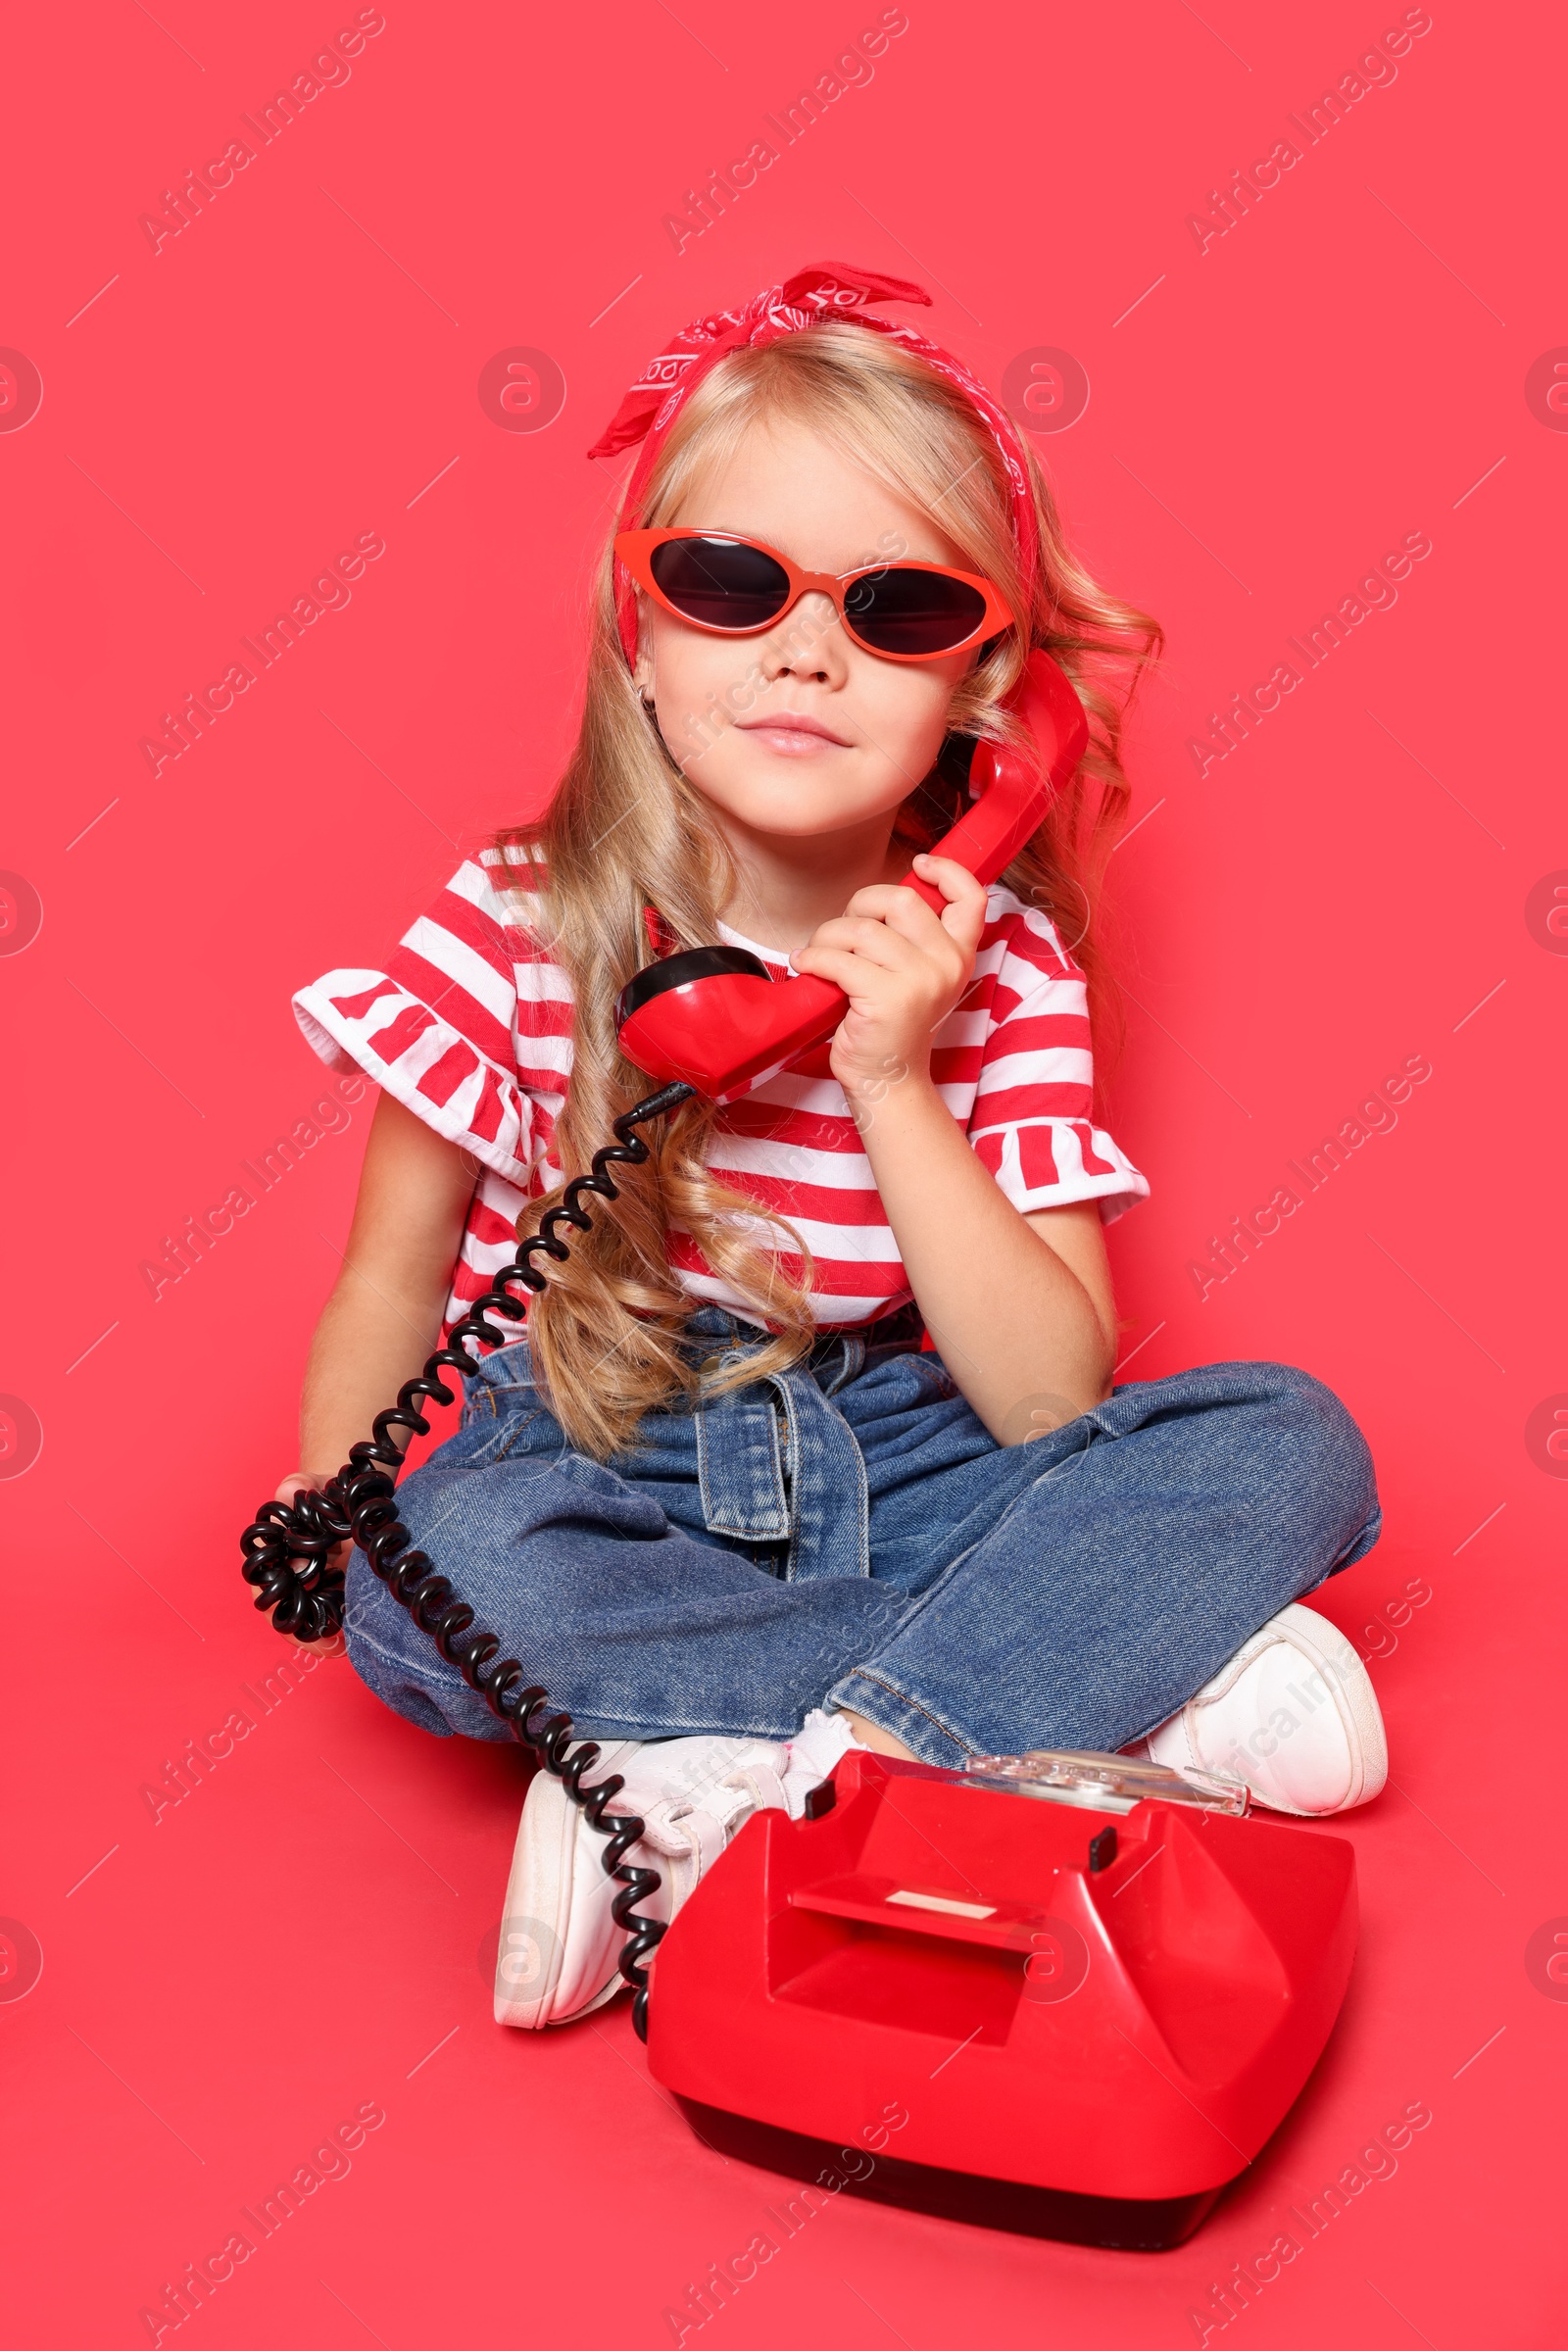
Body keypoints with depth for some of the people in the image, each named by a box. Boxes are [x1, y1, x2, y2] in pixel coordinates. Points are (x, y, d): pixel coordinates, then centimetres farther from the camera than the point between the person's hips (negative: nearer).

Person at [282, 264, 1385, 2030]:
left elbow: (1051, 1403, -14)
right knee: (439, 1573, -35)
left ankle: (714, 1806, -27)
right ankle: (1135, 1695, -23)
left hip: (898, 1466, 2)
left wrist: (891, 1085, -23)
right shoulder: (515, 930, -10)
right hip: (595, 1475, -1)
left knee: (1286, 1439, -17)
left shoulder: (1003, 967, -7)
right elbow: (393, 1288, -1)